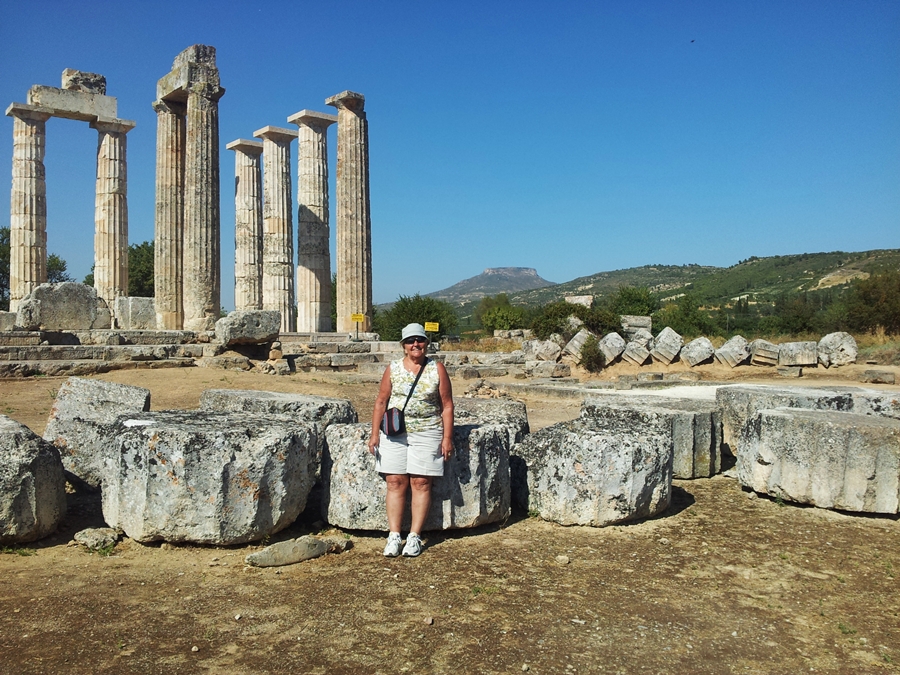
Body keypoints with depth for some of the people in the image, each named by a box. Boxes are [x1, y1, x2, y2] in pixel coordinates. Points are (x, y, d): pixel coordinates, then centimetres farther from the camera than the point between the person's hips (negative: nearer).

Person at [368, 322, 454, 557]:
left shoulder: (437, 369, 4)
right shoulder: (393, 369, 7)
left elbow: (447, 405, 4)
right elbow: (381, 403, 8)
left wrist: (447, 437, -2)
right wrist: (375, 433, 1)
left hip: (426, 433, -1)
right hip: (394, 432, 1)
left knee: (421, 483, -2)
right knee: (395, 482, -1)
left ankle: (414, 536, 5)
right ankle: (394, 536, 4)